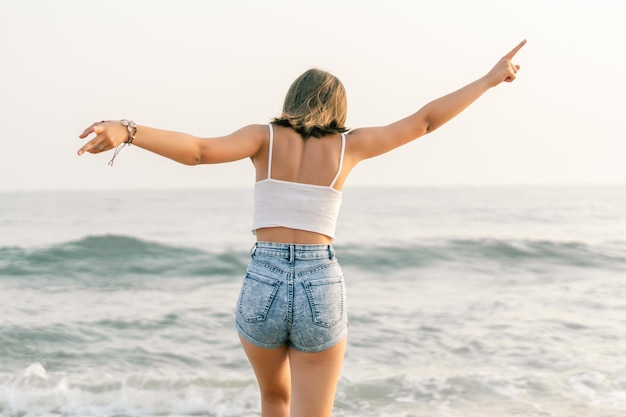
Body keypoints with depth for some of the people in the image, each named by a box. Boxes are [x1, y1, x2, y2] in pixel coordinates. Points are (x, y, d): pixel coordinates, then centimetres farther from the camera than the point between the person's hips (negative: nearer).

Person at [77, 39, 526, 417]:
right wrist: (489, 78, 22)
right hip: (321, 292, -1)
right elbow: (424, 120, 12)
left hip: (263, 289, 1)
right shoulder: (348, 144, 6)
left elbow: (200, 150, -16)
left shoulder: (265, 136, 3)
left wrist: (126, 131, -29)